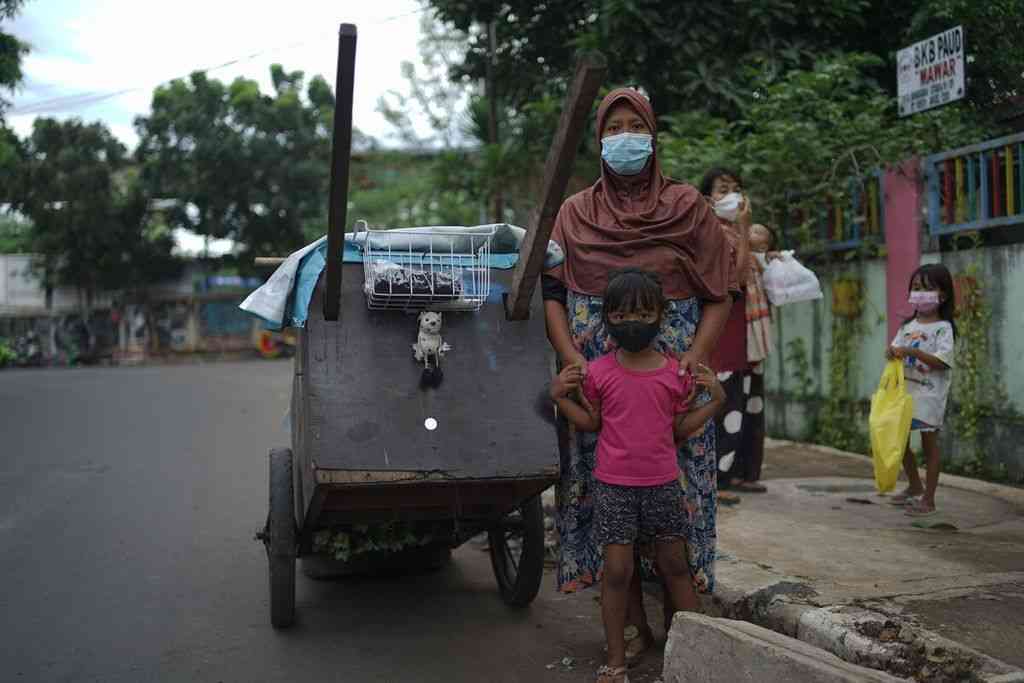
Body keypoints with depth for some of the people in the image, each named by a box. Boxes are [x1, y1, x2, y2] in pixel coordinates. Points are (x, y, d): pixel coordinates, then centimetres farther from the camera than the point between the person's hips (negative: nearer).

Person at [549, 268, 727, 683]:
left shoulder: (675, 373, 1)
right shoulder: (599, 373, -3)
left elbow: (679, 428, 5)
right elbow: (592, 423, 5)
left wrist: (715, 400, -3)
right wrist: (560, 397, -7)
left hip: (663, 483, 2)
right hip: (613, 486, -2)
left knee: (674, 567, 12)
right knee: (617, 570, 0)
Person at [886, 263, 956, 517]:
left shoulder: (943, 328, -9)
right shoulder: (908, 325, 10)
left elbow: (941, 361, -19)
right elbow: (896, 347, 7)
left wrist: (912, 352, -28)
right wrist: (893, 352, -15)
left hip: (929, 394, -6)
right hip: (904, 390, 7)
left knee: (929, 444, 1)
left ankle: (928, 500, 8)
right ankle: (915, 487, 35)